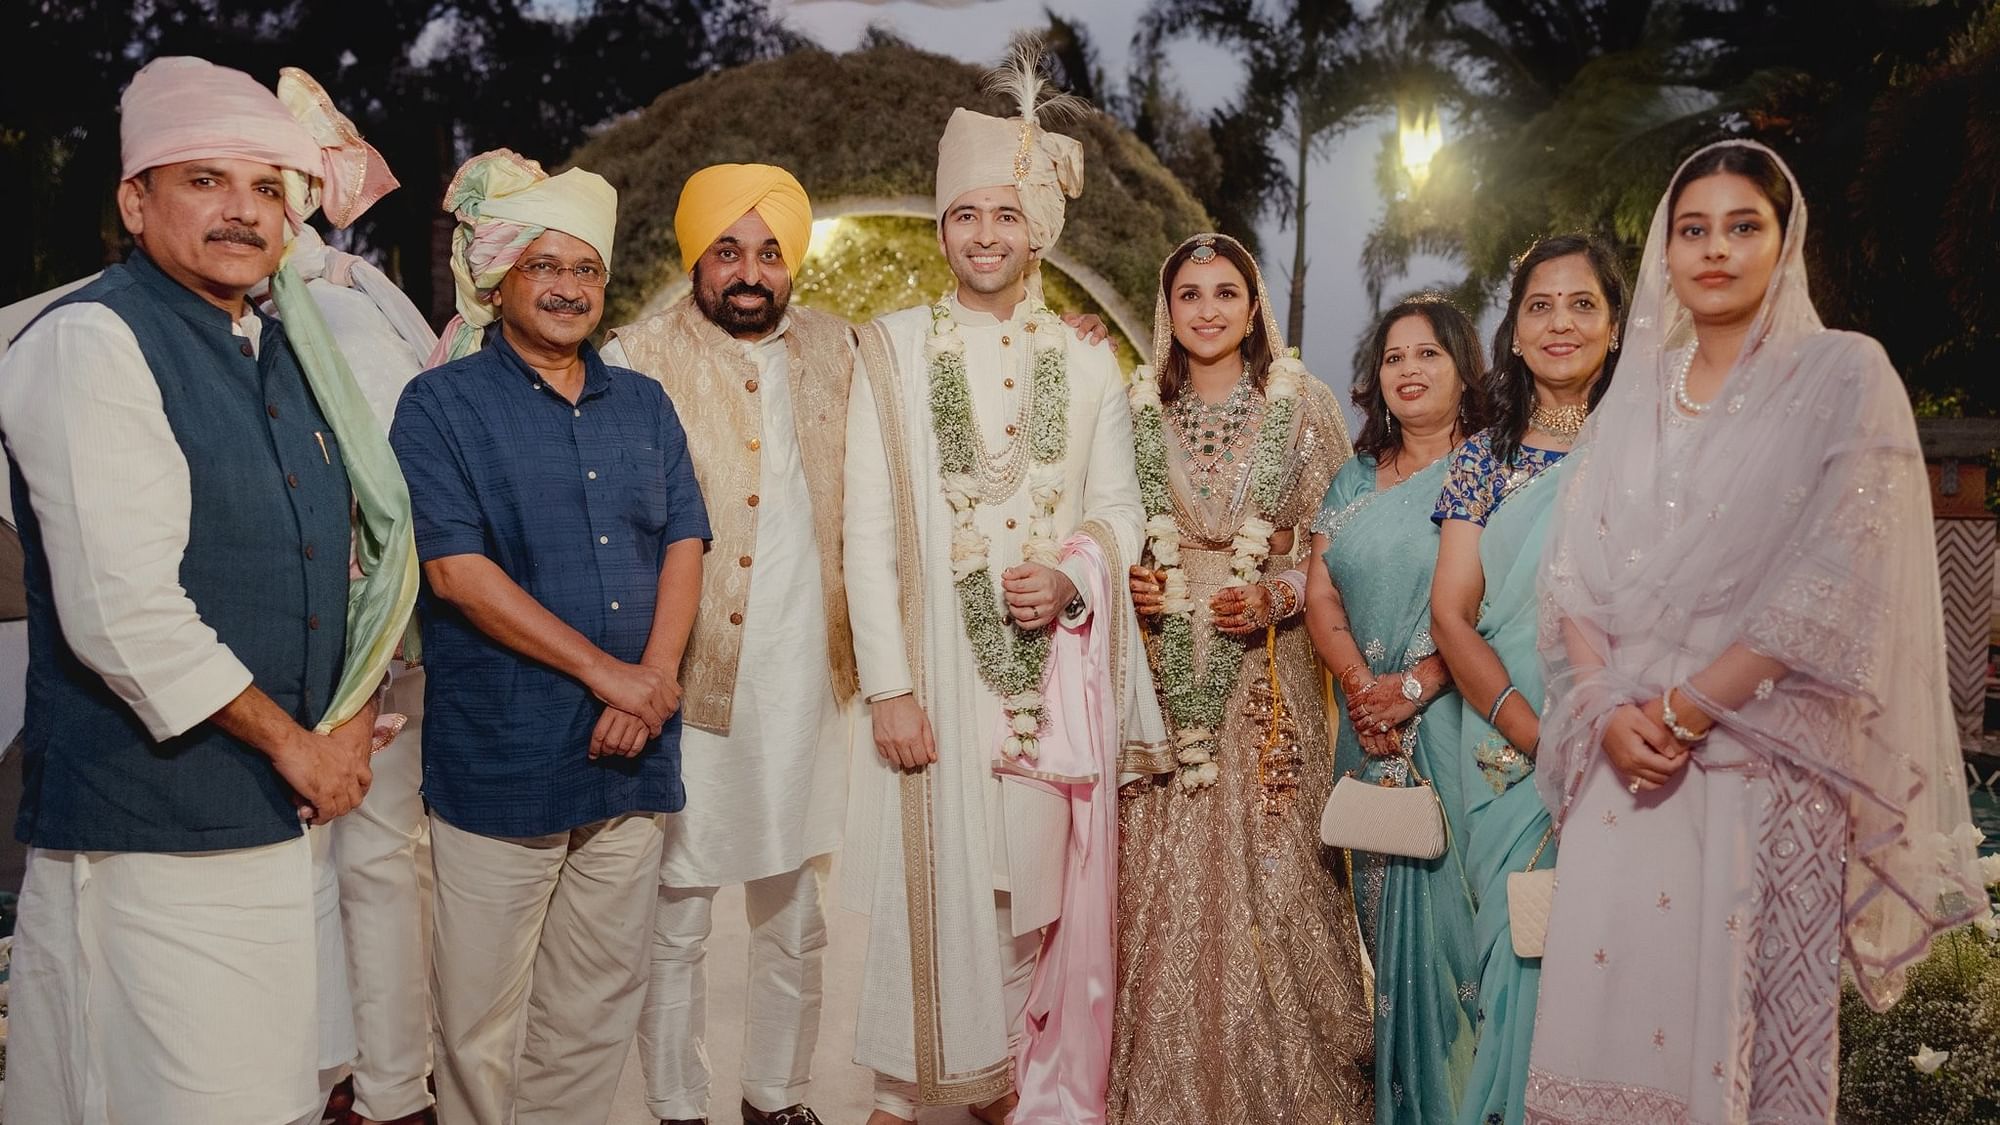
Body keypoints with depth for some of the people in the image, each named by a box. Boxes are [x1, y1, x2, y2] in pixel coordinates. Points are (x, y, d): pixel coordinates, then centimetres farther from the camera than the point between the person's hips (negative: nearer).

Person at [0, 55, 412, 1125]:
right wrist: (293, 743, -12)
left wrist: (353, 711, 6)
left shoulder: (283, 347, 12)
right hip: (153, 831, -7)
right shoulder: (90, 341, -13)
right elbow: (122, 611, -21)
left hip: (289, 807, 8)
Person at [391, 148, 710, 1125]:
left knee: (600, 1004, 14)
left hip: (628, 753, 4)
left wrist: (656, 676, -9)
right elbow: (456, 569, -12)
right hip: (499, 757, -4)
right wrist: (607, 672, -14)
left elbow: (683, 543, 8)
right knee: (483, 1012, 7)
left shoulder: (644, 405, 13)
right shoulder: (440, 405, -2)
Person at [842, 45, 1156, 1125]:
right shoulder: (892, 352, 1)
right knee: (930, 884, 3)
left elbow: (1117, 507, 9)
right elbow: (868, 530, -3)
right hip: (935, 669, -2)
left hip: (1054, 666, 2)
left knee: (1039, 882, 8)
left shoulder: (1088, 364, 8)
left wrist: (1070, 579, -13)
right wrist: (888, 686, -10)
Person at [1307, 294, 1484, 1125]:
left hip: (1453, 719, -5)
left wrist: (1414, 686, -18)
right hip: (1368, 726, 5)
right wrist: (1361, 683, -9)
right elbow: (1319, 592, 5)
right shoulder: (1355, 480, 13)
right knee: (1377, 897, 10)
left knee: (1442, 892, -1)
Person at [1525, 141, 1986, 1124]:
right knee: (1610, 1002, 4)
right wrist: (1610, 710, -8)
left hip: (1758, 760, -3)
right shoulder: (1634, 395, 12)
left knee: (1733, 1011, 0)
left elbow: (1836, 582, -10)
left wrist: (1686, 710, -14)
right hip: (1624, 754, 4)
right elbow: (1575, 571, 7)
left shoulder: (1844, 375, -1)